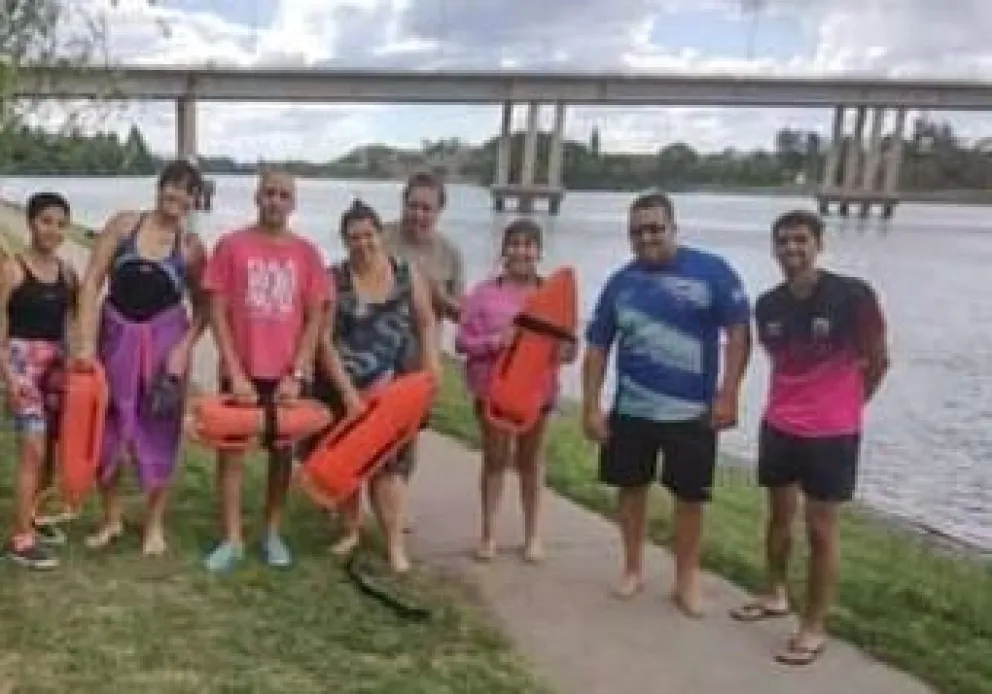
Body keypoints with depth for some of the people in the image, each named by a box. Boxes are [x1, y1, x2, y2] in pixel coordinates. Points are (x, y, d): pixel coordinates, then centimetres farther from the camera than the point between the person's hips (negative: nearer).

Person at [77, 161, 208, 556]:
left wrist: (183, 348, -12)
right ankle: (112, 520, 27)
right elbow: (92, 282, -6)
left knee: (159, 431, 5)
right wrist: (86, 342, -12)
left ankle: (155, 524, 21)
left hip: (164, 340, -1)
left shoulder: (191, 246, -3)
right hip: (115, 335, 1)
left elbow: (202, 307, 2)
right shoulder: (124, 224, -4)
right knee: (105, 427, 9)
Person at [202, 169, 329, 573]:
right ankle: (232, 539, 14)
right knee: (231, 449, 3)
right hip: (242, 371, -1)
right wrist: (235, 373, -10)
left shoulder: (306, 252, 1)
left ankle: (273, 534, 23)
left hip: (288, 373, 1)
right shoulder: (231, 245, -3)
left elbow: (314, 318, 2)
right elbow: (217, 312, -4)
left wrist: (297, 373, -7)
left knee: (282, 451, 10)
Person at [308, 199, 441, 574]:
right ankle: (351, 530, 29)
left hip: (391, 386, 0)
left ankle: (395, 543, 2)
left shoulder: (407, 274, 0)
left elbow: (425, 325, 8)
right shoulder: (335, 279, -9)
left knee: (389, 459, -2)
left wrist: (431, 366, -5)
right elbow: (324, 338, -12)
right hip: (339, 385, 0)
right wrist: (347, 390, -17)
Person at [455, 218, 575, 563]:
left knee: (530, 458, 13)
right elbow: (462, 341, -5)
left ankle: (533, 534, 24)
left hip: (537, 387, 1)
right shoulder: (484, 292, -3)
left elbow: (569, 348, 0)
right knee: (495, 458, 7)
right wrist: (497, 341, -19)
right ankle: (487, 533, 19)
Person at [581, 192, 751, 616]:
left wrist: (728, 394, -14)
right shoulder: (620, 283, 3)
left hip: (693, 411, -3)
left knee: (690, 496, 8)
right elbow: (597, 347, 4)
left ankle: (686, 579, 23)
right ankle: (633, 569, 30)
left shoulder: (711, 271, -7)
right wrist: (591, 407, -1)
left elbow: (739, 332, -8)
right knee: (631, 487, 12)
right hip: (631, 409, 3)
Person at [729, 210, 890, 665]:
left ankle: (814, 627, 13)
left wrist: (841, 407, 6)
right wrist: (795, 404, 9)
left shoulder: (852, 295, -15)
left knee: (821, 527, 2)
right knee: (779, 513, 18)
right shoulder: (767, 305, -1)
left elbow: (876, 361, -4)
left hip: (831, 433, -5)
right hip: (778, 426, 5)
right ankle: (775, 595, 37)